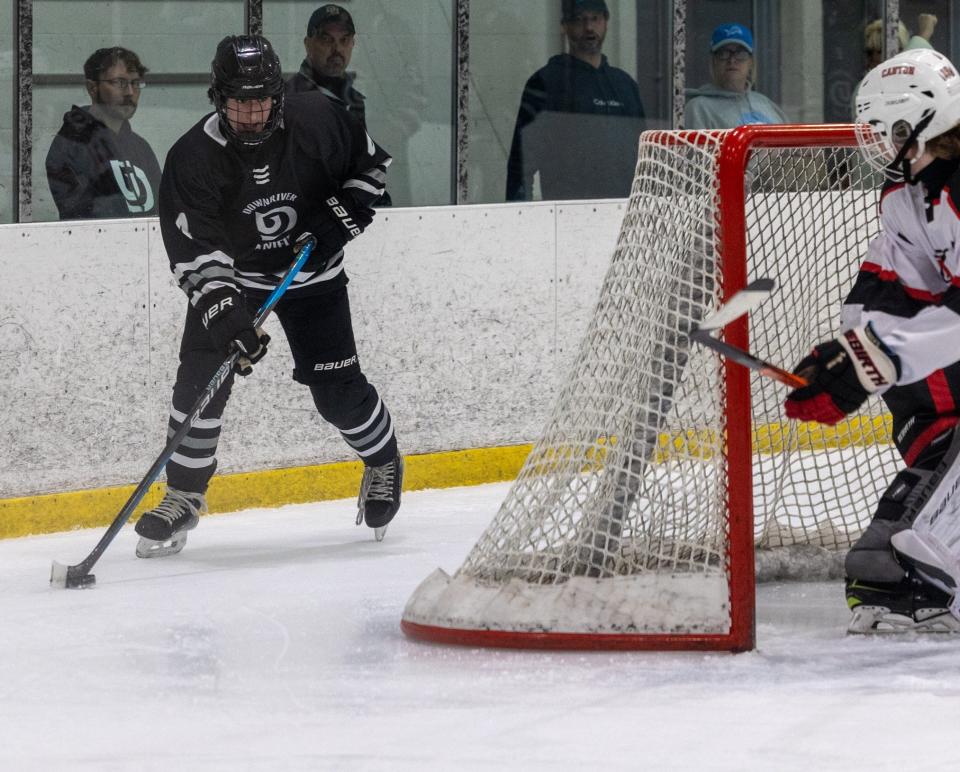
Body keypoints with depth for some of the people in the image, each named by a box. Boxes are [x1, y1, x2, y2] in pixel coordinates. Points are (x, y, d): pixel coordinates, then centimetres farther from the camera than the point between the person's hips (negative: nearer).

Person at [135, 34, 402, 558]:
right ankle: (183, 496, 0)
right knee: (201, 376, -14)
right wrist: (226, 315, -36)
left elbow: (372, 163, 0)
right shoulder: (193, 158, -23)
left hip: (312, 274, 0)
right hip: (231, 276, 0)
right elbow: (194, 254, -25)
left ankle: (383, 461, 30)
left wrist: (341, 217, -14)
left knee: (338, 390, -1)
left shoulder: (318, 122, -19)